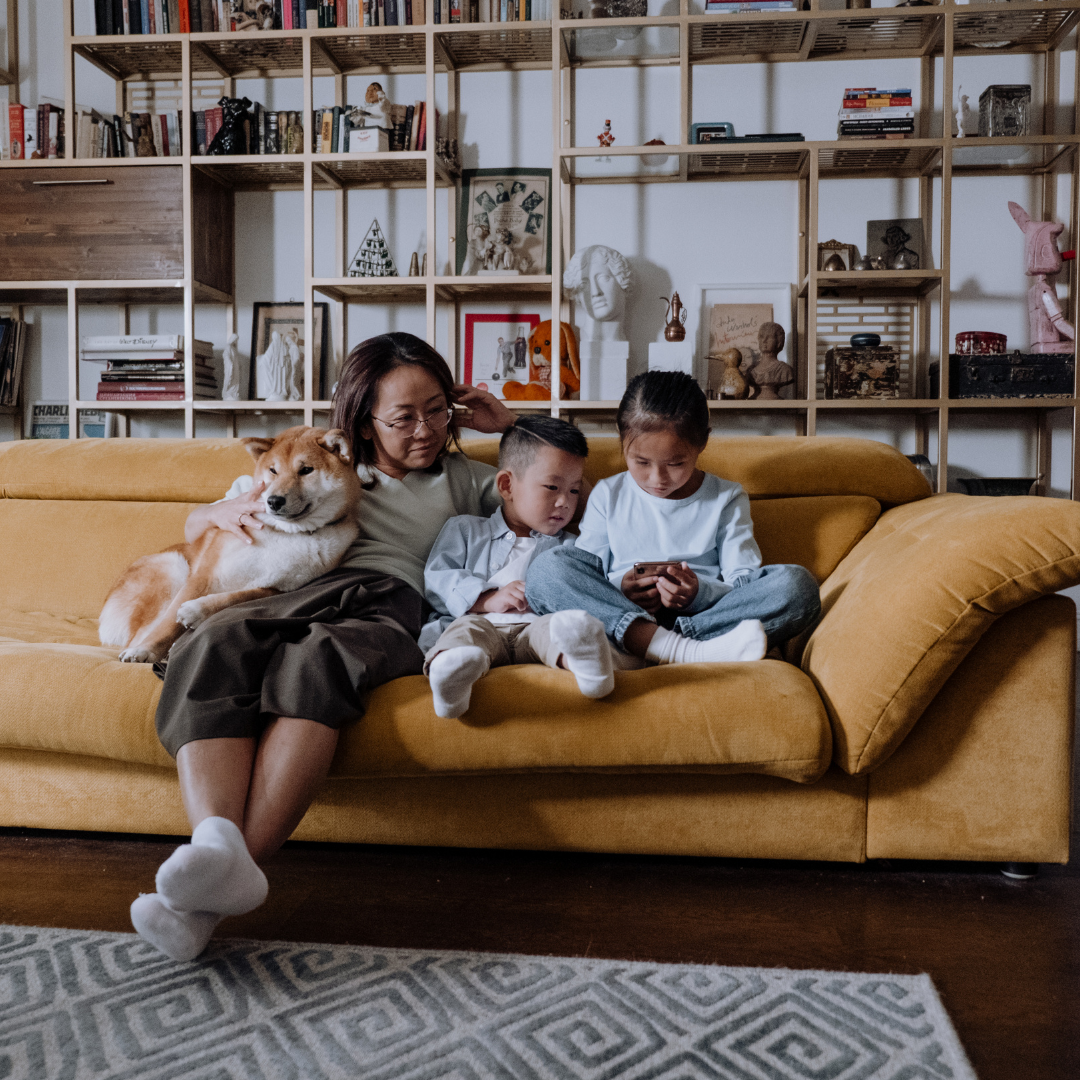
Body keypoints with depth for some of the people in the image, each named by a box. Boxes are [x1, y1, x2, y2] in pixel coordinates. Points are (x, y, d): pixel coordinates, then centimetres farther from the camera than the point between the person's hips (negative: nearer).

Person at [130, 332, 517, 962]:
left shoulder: (458, 480, 32)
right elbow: (193, 527, 35)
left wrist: (510, 427, 26)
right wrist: (224, 512, 10)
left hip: (385, 606, -2)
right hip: (289, 599, 2)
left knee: (319, 658, -39)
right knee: (213, 649, -35)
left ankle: (244, 859, -53)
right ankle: (217, 847, -53)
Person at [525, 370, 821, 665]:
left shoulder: (727, 500, 12)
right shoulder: (608, 496, 13)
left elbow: (745, 586, 4)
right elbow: (584, 581, 8)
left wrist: (699, 593, -18)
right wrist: (618, 589, -16)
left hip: (706, 617, 0)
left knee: (796, 584, -22)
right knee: (547, 567, -25)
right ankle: (682, 650, -39)